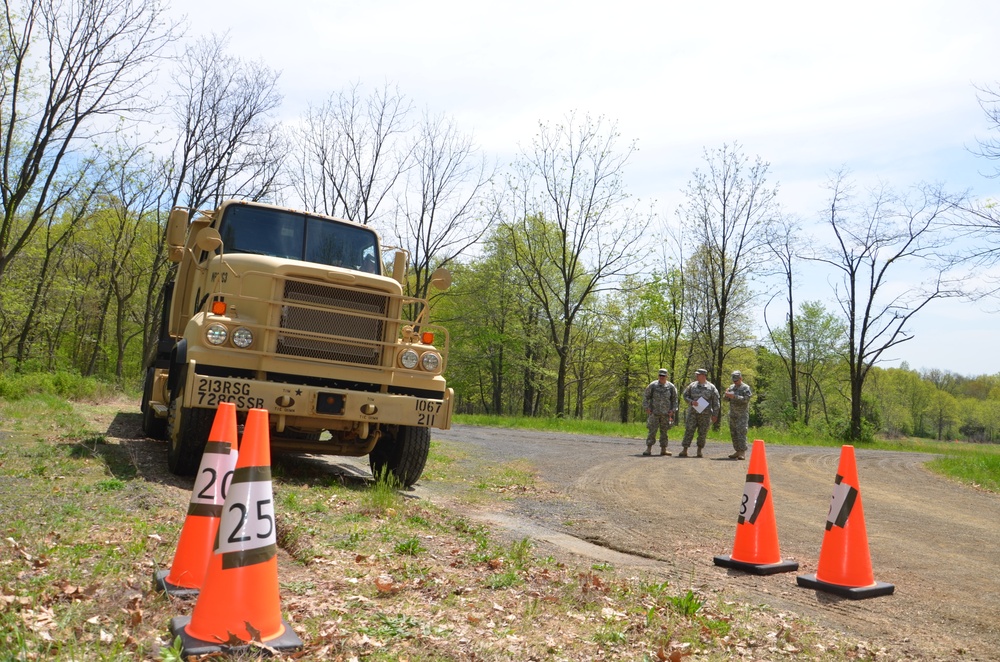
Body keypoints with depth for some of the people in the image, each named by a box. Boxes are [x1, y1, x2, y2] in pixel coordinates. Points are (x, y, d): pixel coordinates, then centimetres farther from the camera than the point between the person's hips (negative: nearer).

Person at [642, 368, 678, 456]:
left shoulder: (671, 387, 4)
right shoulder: (652, 385, 0)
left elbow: (674, 399, 13)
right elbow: (645, 396, 6)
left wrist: (673, 410, 3)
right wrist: (646, 407, -3)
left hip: (666, 413, 2)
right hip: (654, 413, -2)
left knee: (664, 431, 7)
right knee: (652, 431, -5)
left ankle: (663, 449, 13)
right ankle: (649, 449, -3)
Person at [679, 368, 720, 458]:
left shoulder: (711, 387, 1)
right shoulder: (692, 385, 7)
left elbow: (716, 402, 3)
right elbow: (685, 395, 11)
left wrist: (715, 415, -1)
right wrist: (691, 402, -9)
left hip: (705, 414, -1)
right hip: (692, 412, 1)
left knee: (702, 433, 3)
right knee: (689, 430, -3)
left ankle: (700, 450, 16)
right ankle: (684, 450, -2)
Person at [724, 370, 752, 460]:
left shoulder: (746, 388, -5)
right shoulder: (731, 387, 15)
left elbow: (746, 399, -18)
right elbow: (725, 399, 14)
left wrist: (734, 396, -24)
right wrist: (727, 394, -8)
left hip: (742, 415, -7)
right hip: (732, 414, 7)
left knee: (741, 432, -12)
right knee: (733, 433, 7)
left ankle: (743, 452, -10)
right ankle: (737, 451, 14)